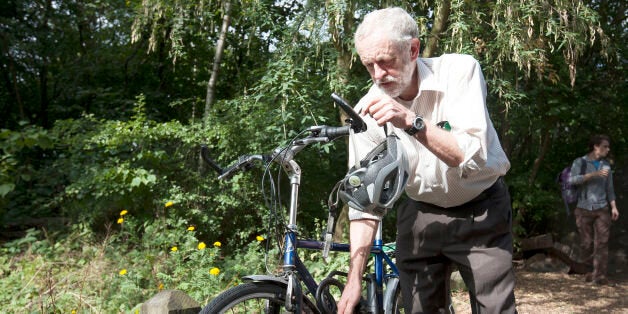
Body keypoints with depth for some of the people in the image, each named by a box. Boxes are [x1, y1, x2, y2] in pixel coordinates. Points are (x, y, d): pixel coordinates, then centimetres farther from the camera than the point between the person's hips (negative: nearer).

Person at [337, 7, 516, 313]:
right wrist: (354, 278, -12)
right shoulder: (368, 112, -12)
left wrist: (411, 122, -39)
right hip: (420, 216, 2)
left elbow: (473, 157, -26)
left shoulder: (459, 70, -18)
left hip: (481, 211, -2)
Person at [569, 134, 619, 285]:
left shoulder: (606, 164, 12)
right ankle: (592, 269, 21)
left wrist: (614, 206, 4)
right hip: (584, 209, -2)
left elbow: (609, 188, 14)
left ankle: (600, 274, -5)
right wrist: (594, 174, -25)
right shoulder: (580, 162, 0)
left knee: (602, 242, -7)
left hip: (602, 209, 2)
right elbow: (572, 179, -18)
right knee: (586, 243, 3)